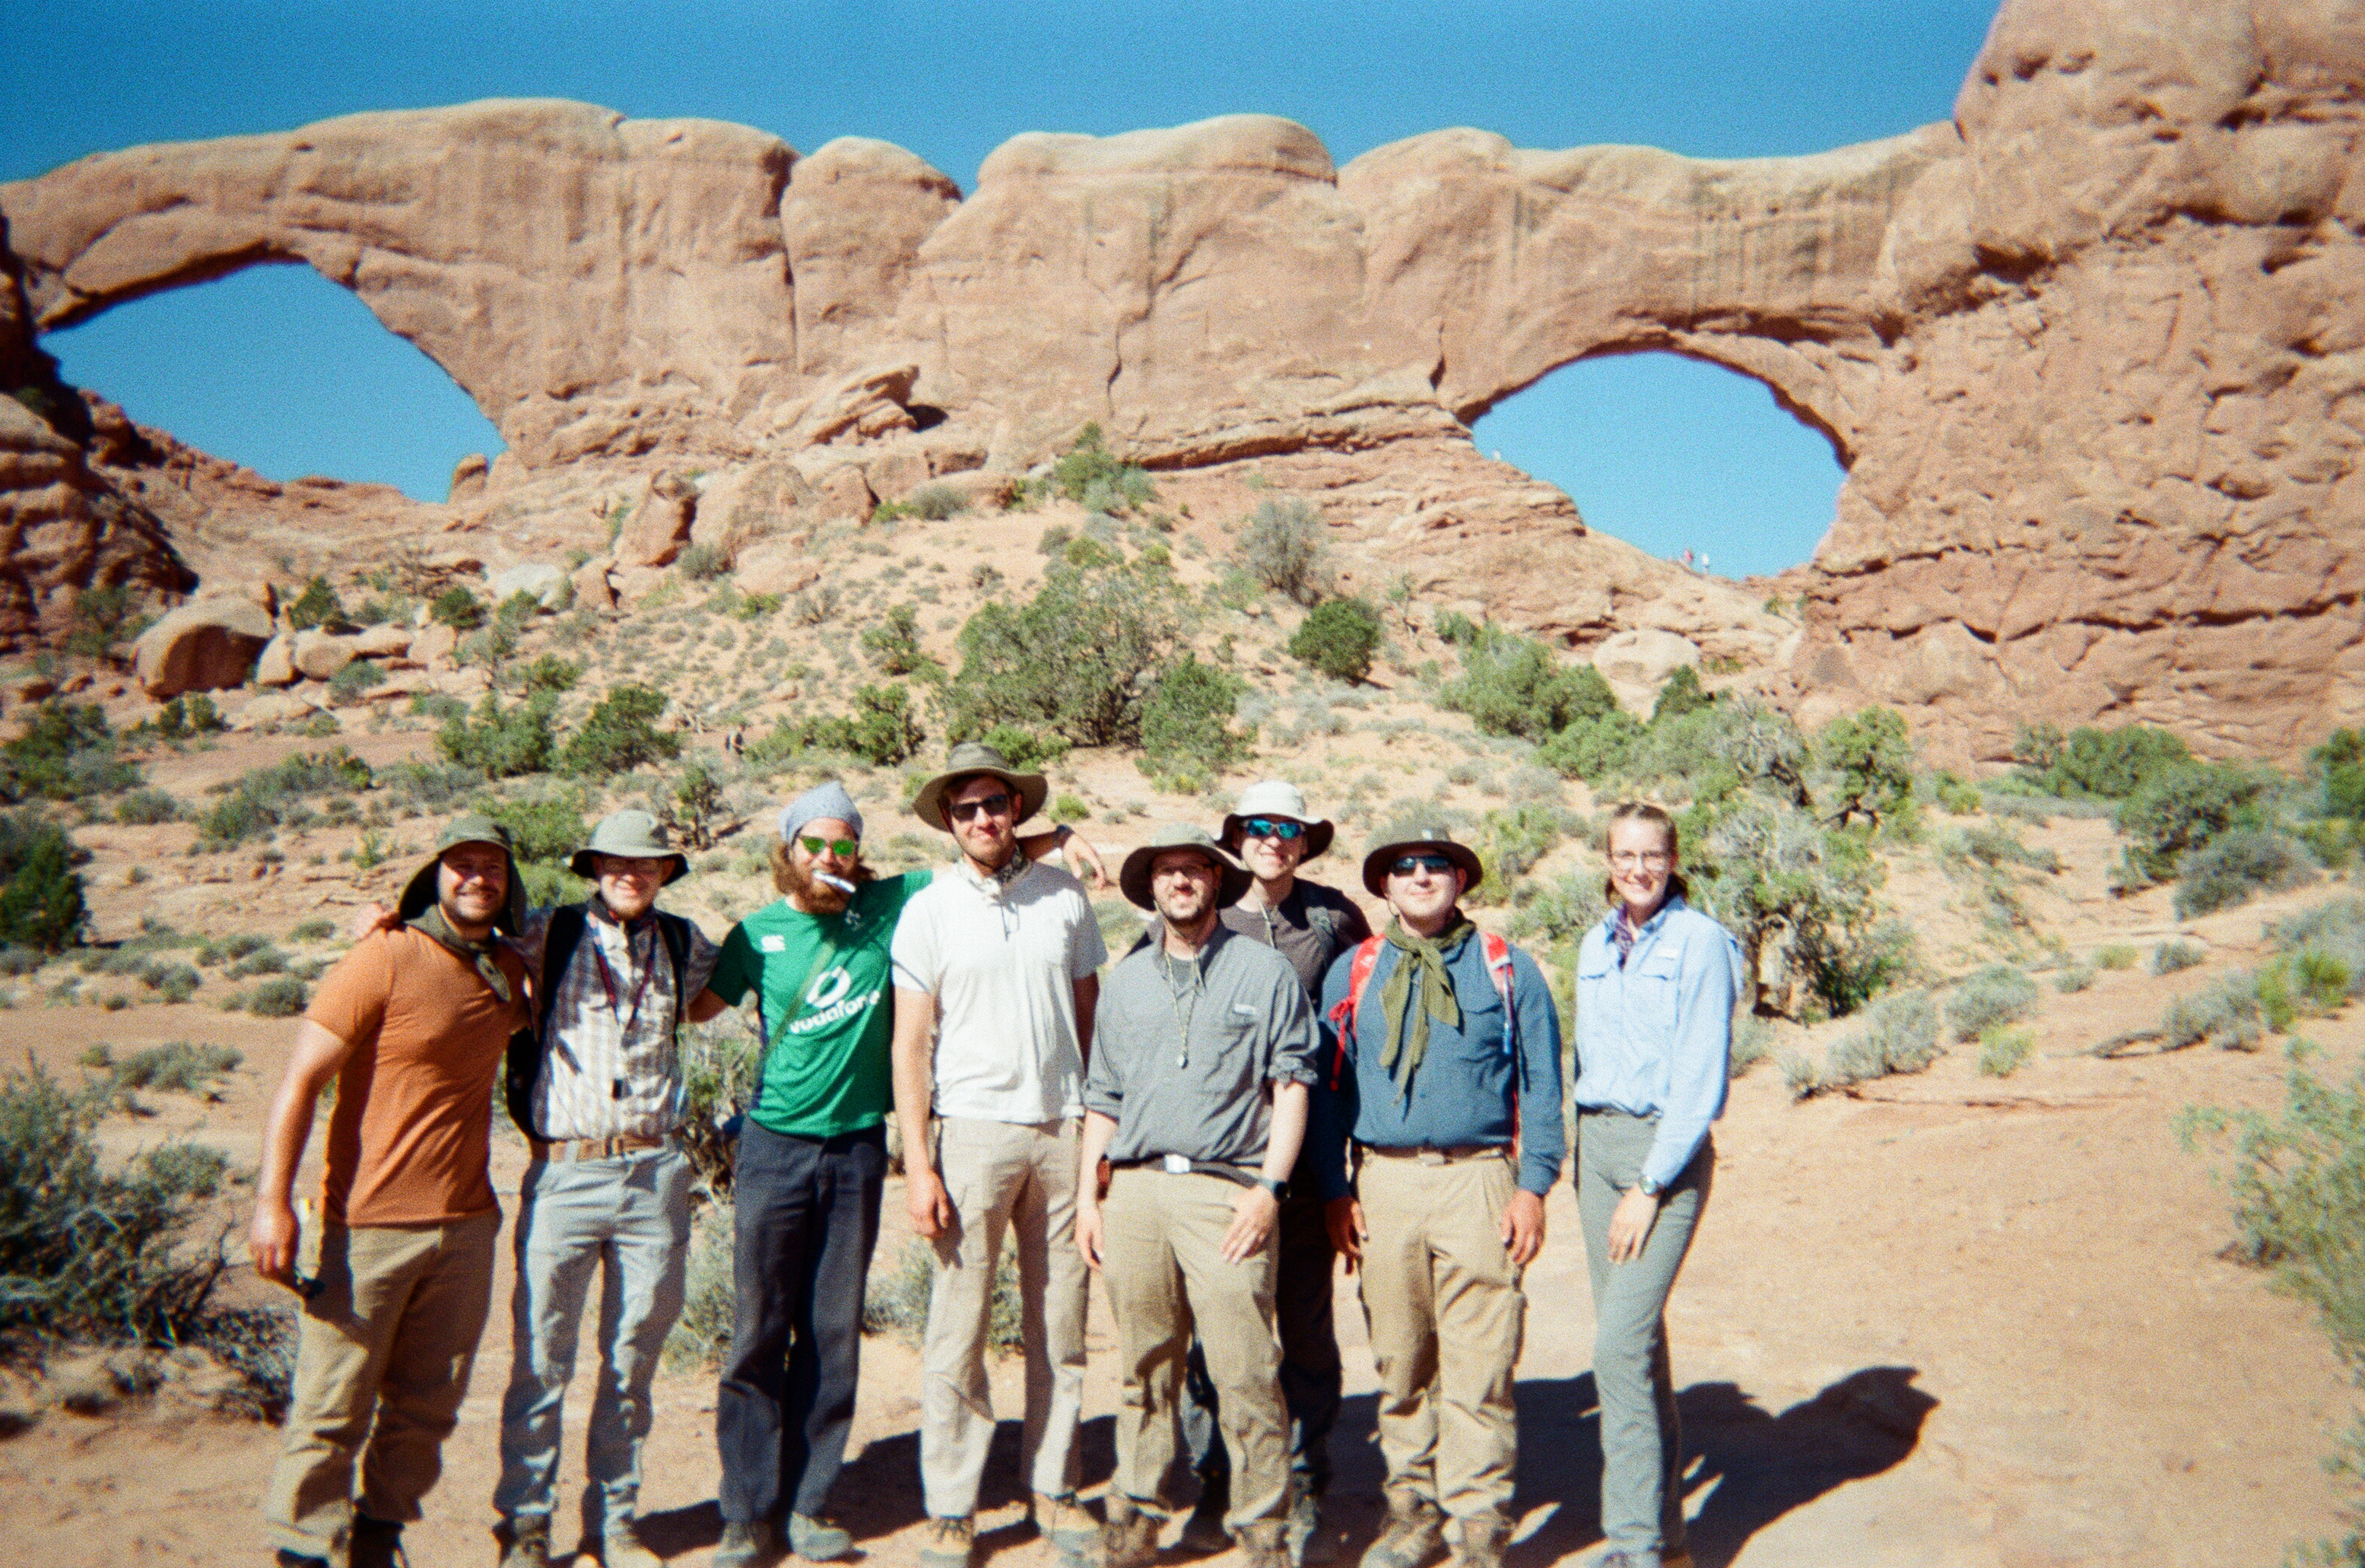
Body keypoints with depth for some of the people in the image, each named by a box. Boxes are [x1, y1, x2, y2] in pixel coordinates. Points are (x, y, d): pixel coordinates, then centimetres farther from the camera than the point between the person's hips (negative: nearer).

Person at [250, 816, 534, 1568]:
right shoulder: (384, 960, -9)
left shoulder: (508, 971, 9)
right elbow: (301, 1081, -12)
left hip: (466, 1225, 6)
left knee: (426, 1406, 12)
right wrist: (273, 1202, -17)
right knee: (333, 1407, 1)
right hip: (368, 1225, -5)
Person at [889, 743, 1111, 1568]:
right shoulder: (928, 911, 0)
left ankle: (1054, 1488, 23)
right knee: (958, 1328, 0)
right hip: (973, 1129, -2)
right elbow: (909, 1045, -1)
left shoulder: (1064, 894, 6)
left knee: (1061, 1322, 9)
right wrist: (917, 1164, -8)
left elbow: (1090, 1012, 13)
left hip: (1062, 1128, 2)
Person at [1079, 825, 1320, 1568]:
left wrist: (1270, 1186, -8)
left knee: (1246, 1374, -7)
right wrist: (1087, 1195, 11)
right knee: (1145, 1372, 9)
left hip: (1227, 1191, -3)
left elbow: (1292, 1084, 1)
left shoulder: (1265, 970, 5)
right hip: (1135, 1190, 4)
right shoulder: (1126, 979, 16)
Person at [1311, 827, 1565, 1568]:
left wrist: (1533, 1186, -3)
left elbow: (1541, 1084, 5)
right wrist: (1336, 1191, 3)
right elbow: (1329, 1087, 11)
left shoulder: (1506, 968, 6)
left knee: (1478, 1366, -4)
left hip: (1477, 1179, -2)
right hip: (1384, 1181, 2)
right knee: (1400, 1362, 9)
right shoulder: (1351, 973, 11)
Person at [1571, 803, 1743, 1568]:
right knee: (1635, 1337, 11)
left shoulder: (1700, 941, -9)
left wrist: (1649, 1187, -14)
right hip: (1597, 1140, 6)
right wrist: (1584, 1154, 9)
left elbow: (1702, 1078, -13)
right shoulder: (1594, 946, 11)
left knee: (1621, 1345, -13)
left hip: (1669, 1147, -6)